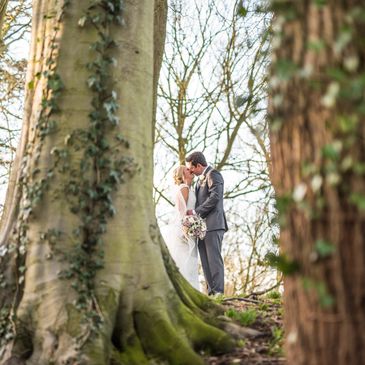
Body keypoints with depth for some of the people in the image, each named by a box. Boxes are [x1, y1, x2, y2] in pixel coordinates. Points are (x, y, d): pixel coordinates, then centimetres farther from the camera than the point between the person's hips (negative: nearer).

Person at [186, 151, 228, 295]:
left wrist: (195, 211, -15)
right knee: (205, 260, 6)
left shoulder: (213, 175, -5)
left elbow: (215, 197, -17)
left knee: (214, 258, -10)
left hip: (213, 225, -9)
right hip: (202, 226, 9)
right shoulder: (201, 179, 24)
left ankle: (218, 292, -10)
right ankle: (211, 292, 8)